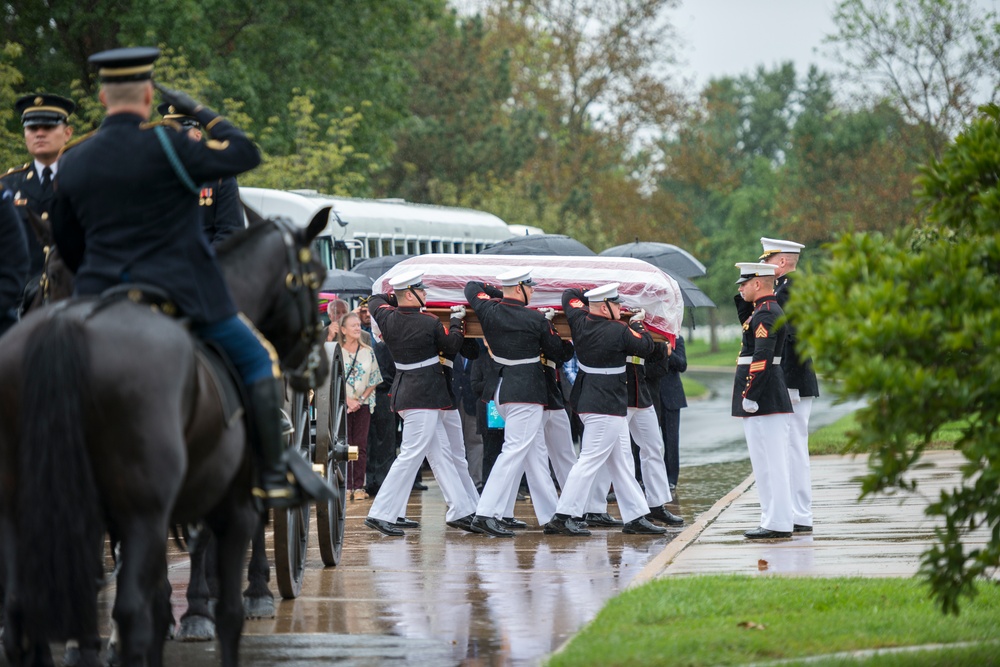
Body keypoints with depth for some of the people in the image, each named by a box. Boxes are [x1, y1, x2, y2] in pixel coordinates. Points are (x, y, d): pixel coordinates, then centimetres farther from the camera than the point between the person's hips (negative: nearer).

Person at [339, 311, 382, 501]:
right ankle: (346, 486, -1)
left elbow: (374, 380, 7)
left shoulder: (368, 352, 6)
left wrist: (361, 399, -4)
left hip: (363, 404, 2)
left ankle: (359, 487, -1)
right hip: (341, 404, -2)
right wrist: (347, 400, -9)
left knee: (361, 446, -2)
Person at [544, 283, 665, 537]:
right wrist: (637, 324, 12)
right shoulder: (619, 331, -18)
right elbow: (646, 347, -3)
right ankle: (562, 518, -9)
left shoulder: (579, 321, 2)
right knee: (591, 461, -8)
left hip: (589, 401, 9)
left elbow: (570, 295, 20)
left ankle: (635, 516, 19)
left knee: (619, 462, 14)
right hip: (607, 407, -9)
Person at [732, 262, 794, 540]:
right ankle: (776, 519, 17)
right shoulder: (770, 310, 17)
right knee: (771, 462, 13)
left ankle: (776, 524, -6)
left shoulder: (765, 314, -15)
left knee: (769, 463, -8)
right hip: (775, 401, 11)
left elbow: (762, 358, -23)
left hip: (763, 402, -11)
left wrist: (749, 397, -22)